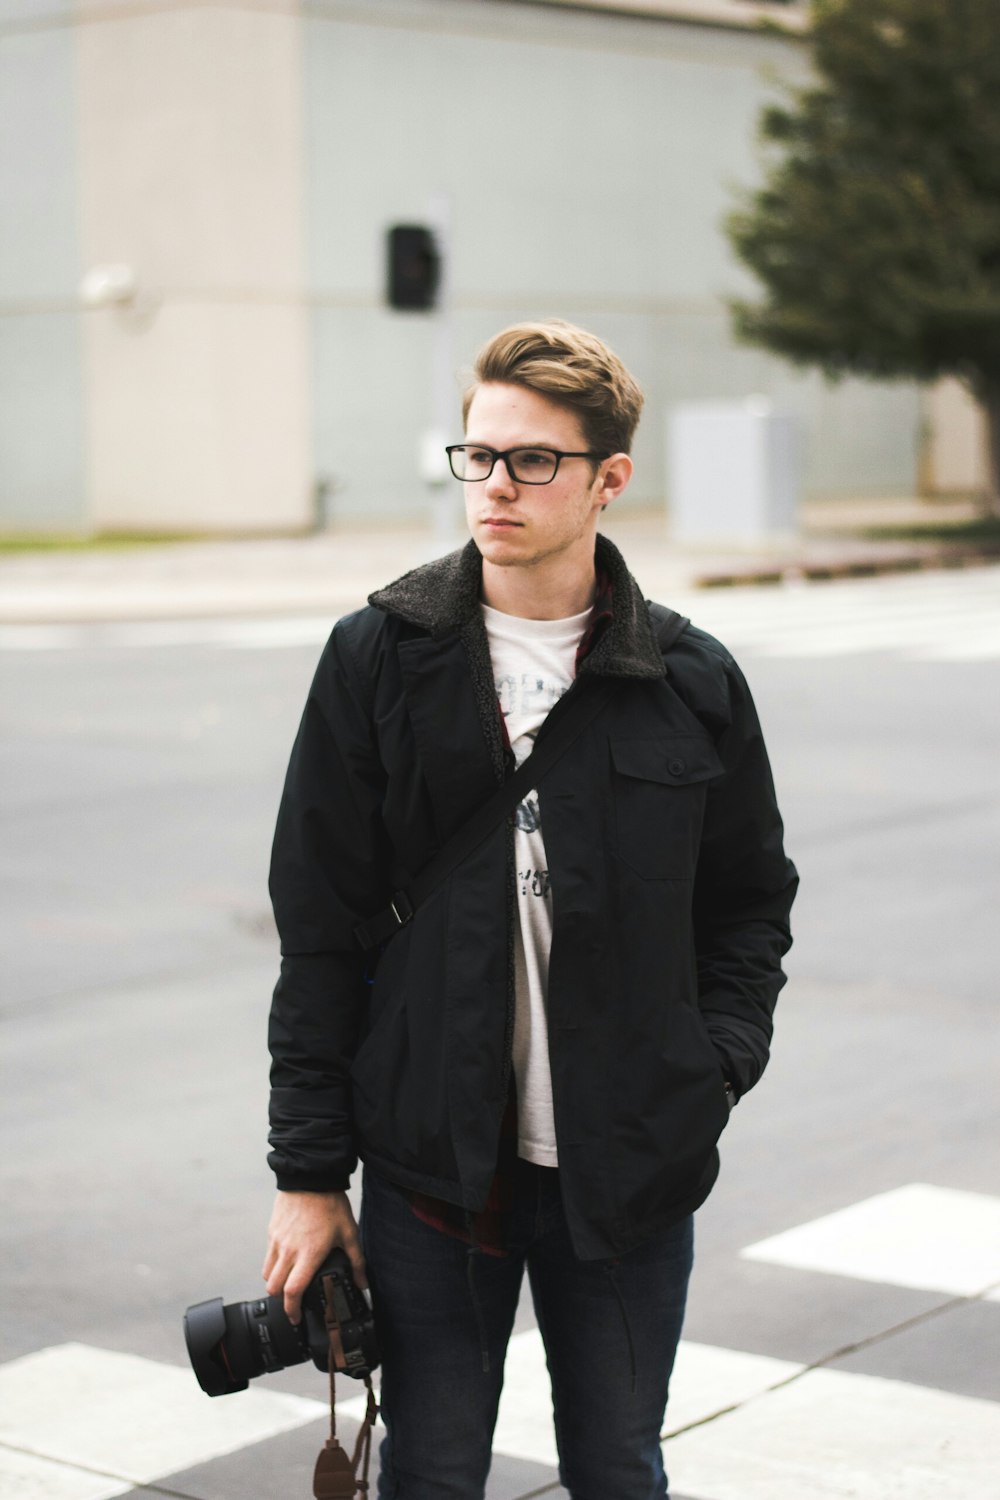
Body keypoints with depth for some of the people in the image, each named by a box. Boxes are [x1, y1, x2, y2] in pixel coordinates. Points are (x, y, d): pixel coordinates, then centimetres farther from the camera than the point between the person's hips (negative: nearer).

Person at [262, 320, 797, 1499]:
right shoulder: (379, 659, -2)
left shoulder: (691, 682, 1)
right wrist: (308, 1172, -3)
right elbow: (319, 932, -1)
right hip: (430, 1162, -1)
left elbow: (750, 900, 12)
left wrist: (716, 1068, -5)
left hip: (628, 1173, 1)